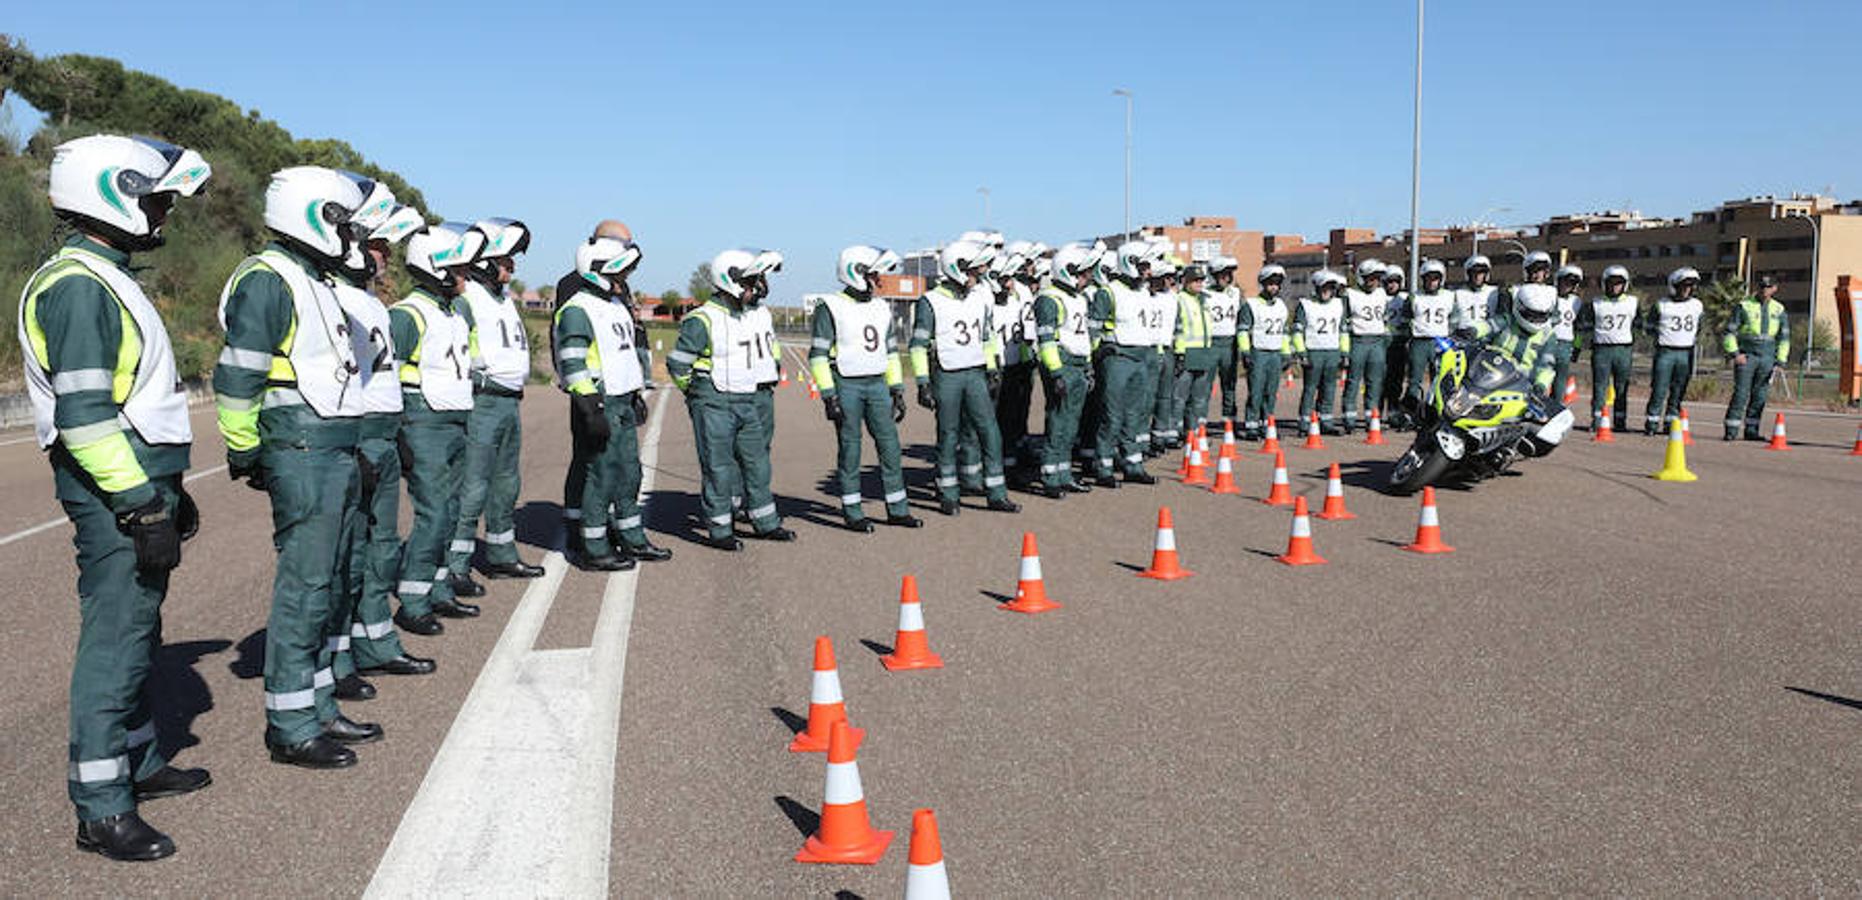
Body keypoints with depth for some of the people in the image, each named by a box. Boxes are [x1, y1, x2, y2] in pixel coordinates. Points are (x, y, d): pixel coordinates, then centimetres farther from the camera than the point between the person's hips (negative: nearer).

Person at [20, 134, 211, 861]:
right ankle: (100, 809, 2)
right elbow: (84, 413, -22)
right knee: (115, 638, -5)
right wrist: (141, 506, -22)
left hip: (140, 484, 10)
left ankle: (140, 762, 32)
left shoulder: (109, 279, 16)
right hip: (112, 495, -10)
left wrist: (170, 489, 23)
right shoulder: (77, 285, -16)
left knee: (137, 631, 18)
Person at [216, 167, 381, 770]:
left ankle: (318, 706, 24)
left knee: (333, 585, 14)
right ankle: (290, 726, 3)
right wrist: (244, 453, -12)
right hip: (301, 455, -10)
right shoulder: (267, 281, -11)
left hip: (337, 453, 10)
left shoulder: (318, 282, 19)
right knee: (304, 588, -6)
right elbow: (237, 378, -15)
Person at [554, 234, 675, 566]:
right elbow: (573, 367, -19)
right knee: (601, 475, -5)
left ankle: (632, 539, 25)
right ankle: (591, 549, 4)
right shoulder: (577, 310, -13)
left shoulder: (617, 304, 17)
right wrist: (591, 410, -23)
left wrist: (638, 395, 24)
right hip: (600, 405, -9)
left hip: (623, 403, 9)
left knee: (628, 473, 14)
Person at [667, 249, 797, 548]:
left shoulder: (759, 314, 7)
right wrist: (697, 395, -1)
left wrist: (765, 385, 20)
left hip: (750, 402, 7)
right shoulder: (703, 321, -15)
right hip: (715, 405, -7)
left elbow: (769, 348, 25)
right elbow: (677, 363, -11)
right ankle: (718, 531, 8)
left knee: (756, 462, 13)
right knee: (718, 467, -2)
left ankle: (765, 523, 25)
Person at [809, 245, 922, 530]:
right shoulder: (830, 308, -7)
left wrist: (897, 390, 14)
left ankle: (897, 510, 14)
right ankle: (852, 513, 11)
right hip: (846, 386, -6)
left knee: (890, 445, 5)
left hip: (877, 385, 6)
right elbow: (818, 355, -9)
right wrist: (828, 396, -15)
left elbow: (890, 351, 19)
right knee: (850, 450, 1)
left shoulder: (881, 308, 13)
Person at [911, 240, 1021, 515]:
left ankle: (997, 494, 8)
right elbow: (919, 345, -8)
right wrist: (923, 384, -12)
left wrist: (992, 371, 16)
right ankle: (948, 496, 15)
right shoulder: (931, 302, -8)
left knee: (990, 433, 1)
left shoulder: (980, 297, 10)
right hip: (946, 376, -5)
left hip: (975, 374, 5)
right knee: (948, 437, 3)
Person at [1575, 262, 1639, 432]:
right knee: (1599, 386, -4)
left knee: (1622, 388, 4)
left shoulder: (1633, 303, 9)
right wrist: (1577, 346, 7)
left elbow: (1639, 325, 21)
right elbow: (1582, 327, 8)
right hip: (1601, 349, -1)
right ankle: (1597, 420, 0)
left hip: (1624, 350, 1)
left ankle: (1620, 421, 10)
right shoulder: (1595, 304, 5)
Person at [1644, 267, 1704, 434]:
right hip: (1665, 352, -4)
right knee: (1659, 390, -6)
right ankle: (1651, 423, 0)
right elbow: (1650, 328, 6)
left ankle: (1670, 424, 14)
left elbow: (1698, 328, 23)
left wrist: (1693, 339, 8)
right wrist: (1662, 336, -6)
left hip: (1686, 353, 4)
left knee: (1678, 391, 6)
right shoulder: (1661, 305, -1)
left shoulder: (1696, 305, 11)